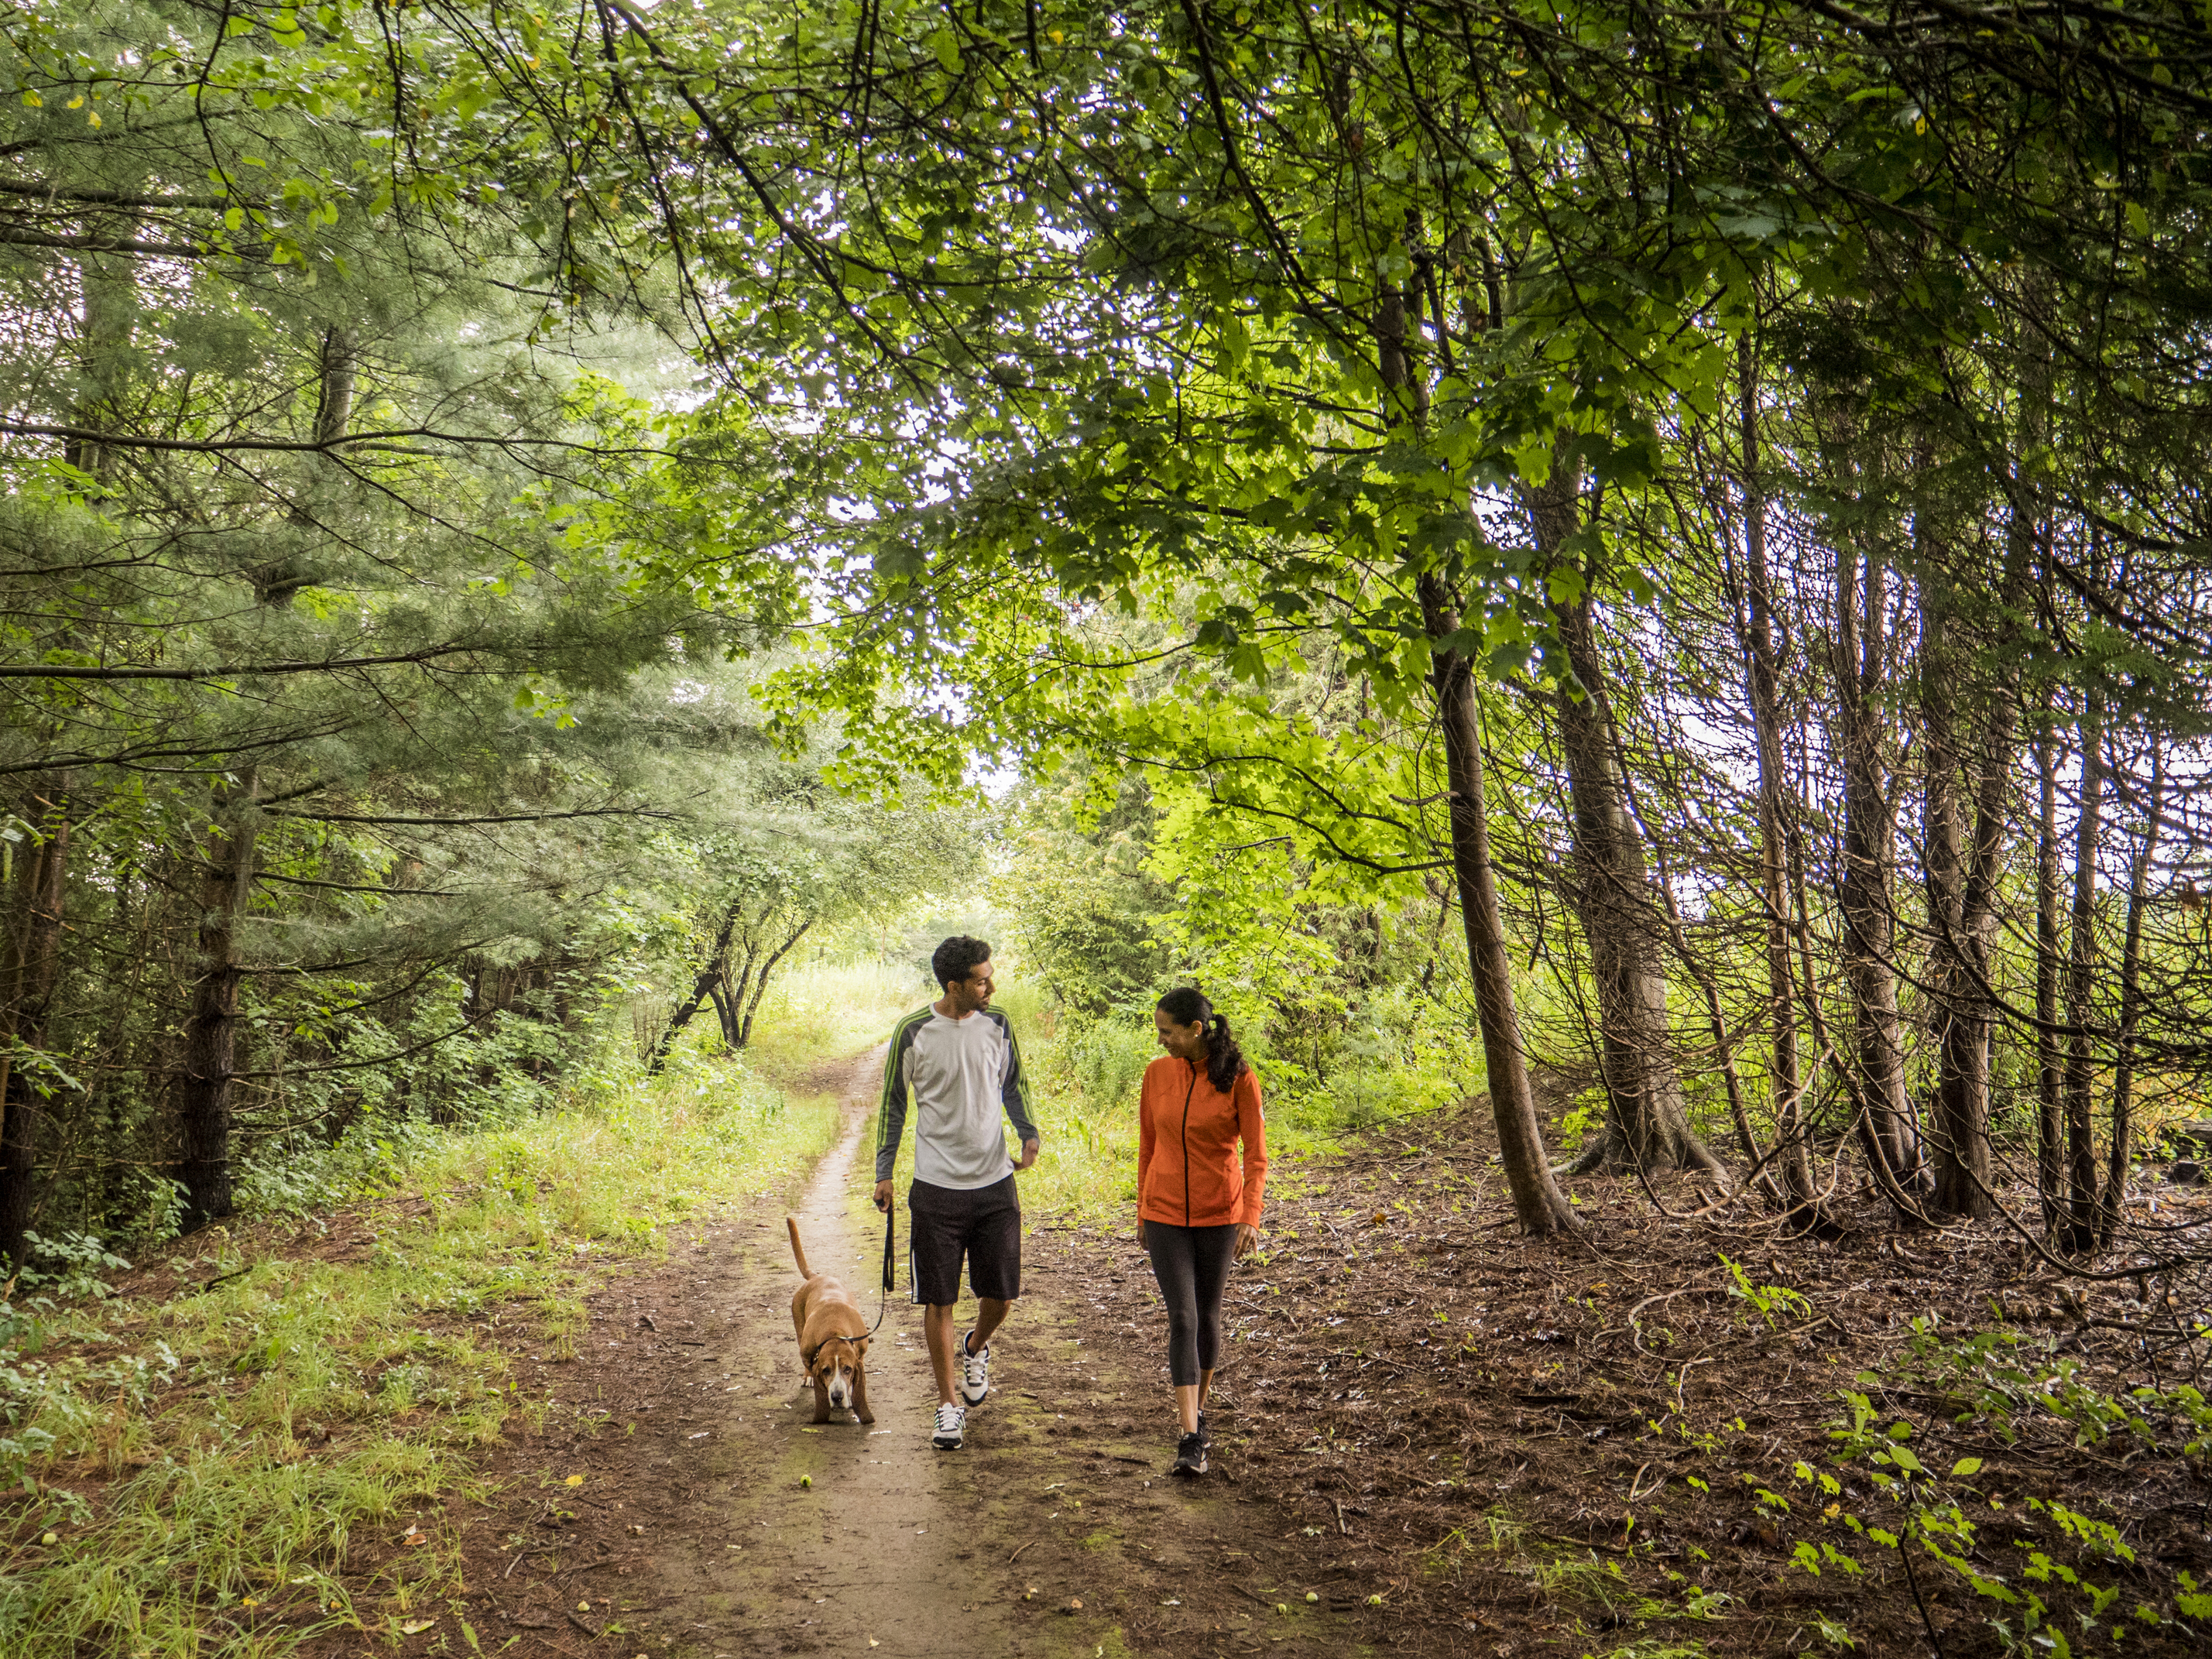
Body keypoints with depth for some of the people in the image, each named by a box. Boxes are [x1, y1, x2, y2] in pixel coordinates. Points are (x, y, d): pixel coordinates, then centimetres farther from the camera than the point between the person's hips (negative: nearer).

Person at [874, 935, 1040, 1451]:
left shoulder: (997, 1024, 0)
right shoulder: (913, 1032, -8)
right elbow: (893, 1102, 3)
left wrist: (1029, 1134, -3)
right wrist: (884, 1172, 2)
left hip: (995, 1182, 3)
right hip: (937, 1189, -2)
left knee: (1002, 1295, 6)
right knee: (939, 1299, 2)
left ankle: (975, 1349, 40)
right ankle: (950, 1403, 17)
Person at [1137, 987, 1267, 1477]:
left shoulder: (1238, 1079, -10)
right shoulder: (1157, 1074, -1)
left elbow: (1256, 1156, -9)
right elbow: (1147, 1147, 9)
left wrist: (1251, 1217, -19)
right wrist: (1142, 1212, 14)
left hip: (1219, 1215, -1)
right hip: (1166, 1216, 1)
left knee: (1207, 1315, 12)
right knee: (1182, 1318, -8)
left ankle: (1199, 1409, 35)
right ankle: (1191, 1441, -9)